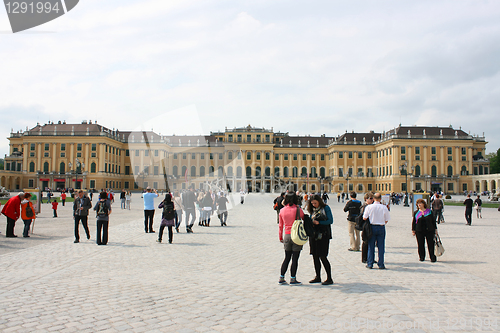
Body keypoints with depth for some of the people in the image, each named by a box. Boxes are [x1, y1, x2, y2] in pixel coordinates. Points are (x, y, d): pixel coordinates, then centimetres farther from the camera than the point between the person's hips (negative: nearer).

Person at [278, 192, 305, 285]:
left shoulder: (282, 210, 2)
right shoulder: (297, 209, -10)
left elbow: (280, 225, 10)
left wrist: (281, 237, 19)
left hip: (287, 236, 4)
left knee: (287, 258, 14)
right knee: (295, 259, 4)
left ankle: (281, 278, 15)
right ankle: (293, 279, 9)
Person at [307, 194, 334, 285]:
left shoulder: (325, 208, -3)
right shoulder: (312, 210, 14)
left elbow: (330, 221, -8)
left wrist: (319, 222, -16)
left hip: (323, 235, -6)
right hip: (313, 235, 6)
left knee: (322, 257, -7)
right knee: (315, 256, 9)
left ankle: (329, 278, 3)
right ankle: (318, 277, 22)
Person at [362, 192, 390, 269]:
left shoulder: (369, 207, -8)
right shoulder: (384, 207, -7)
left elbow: (364, 218, -6)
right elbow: (386, 220, -1)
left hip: (372, 227, 0)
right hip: (381, 228, 0)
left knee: (371, 246, 8)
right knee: (381, 246, 7)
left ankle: (370, 264, 10)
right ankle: (381, 264, 10)